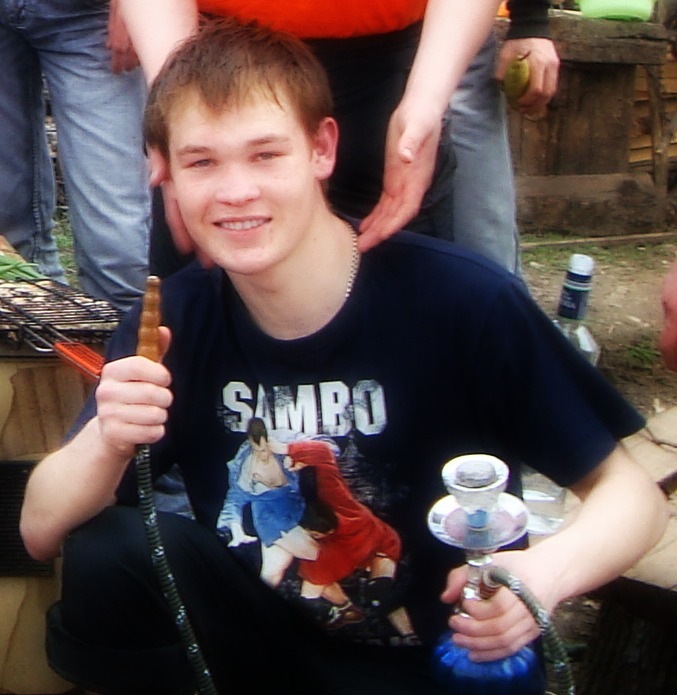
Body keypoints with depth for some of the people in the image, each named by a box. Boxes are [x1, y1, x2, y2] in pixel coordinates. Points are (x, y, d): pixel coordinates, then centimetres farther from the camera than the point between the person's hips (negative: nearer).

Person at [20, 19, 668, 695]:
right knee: (103, 557, -21)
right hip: (258, 638, 3)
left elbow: (630, 489, -9)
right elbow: (42, 532, -7)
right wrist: (107, 439, -29)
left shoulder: (467, 303, -21)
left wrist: (546, 572, -31)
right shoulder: (173, 318, -7)